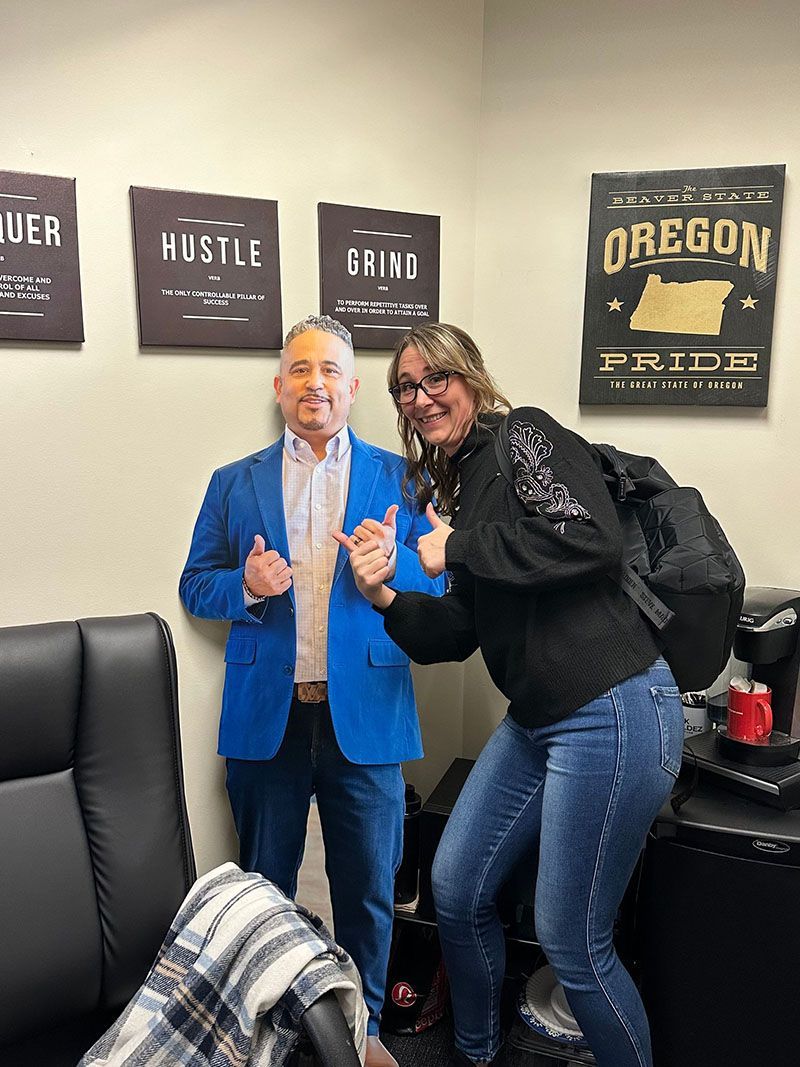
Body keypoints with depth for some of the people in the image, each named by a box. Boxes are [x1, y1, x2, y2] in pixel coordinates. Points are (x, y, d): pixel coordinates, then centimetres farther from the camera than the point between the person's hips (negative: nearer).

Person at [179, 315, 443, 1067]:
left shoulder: (399, 479, 4)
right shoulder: (235, 484, 7)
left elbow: (442, 583, 0)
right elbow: (194, 586, 6)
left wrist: (392, 565, -21)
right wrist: (246, 586, -14)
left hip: (365, 715, 0)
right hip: (267, 717, 1)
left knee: (368, 887, 13)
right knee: (261, 887, 17)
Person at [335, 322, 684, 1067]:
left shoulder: (524, 434, -8)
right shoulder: (462, 484, 14)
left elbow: (592, 537, -25)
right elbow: (457, 633, 12)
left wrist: (458, 549, -16)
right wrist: (387, 602, -5)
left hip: (613, 715, -9)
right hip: (537, 721, 9)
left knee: (571, 941, 4)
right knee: (455, 888, 16)